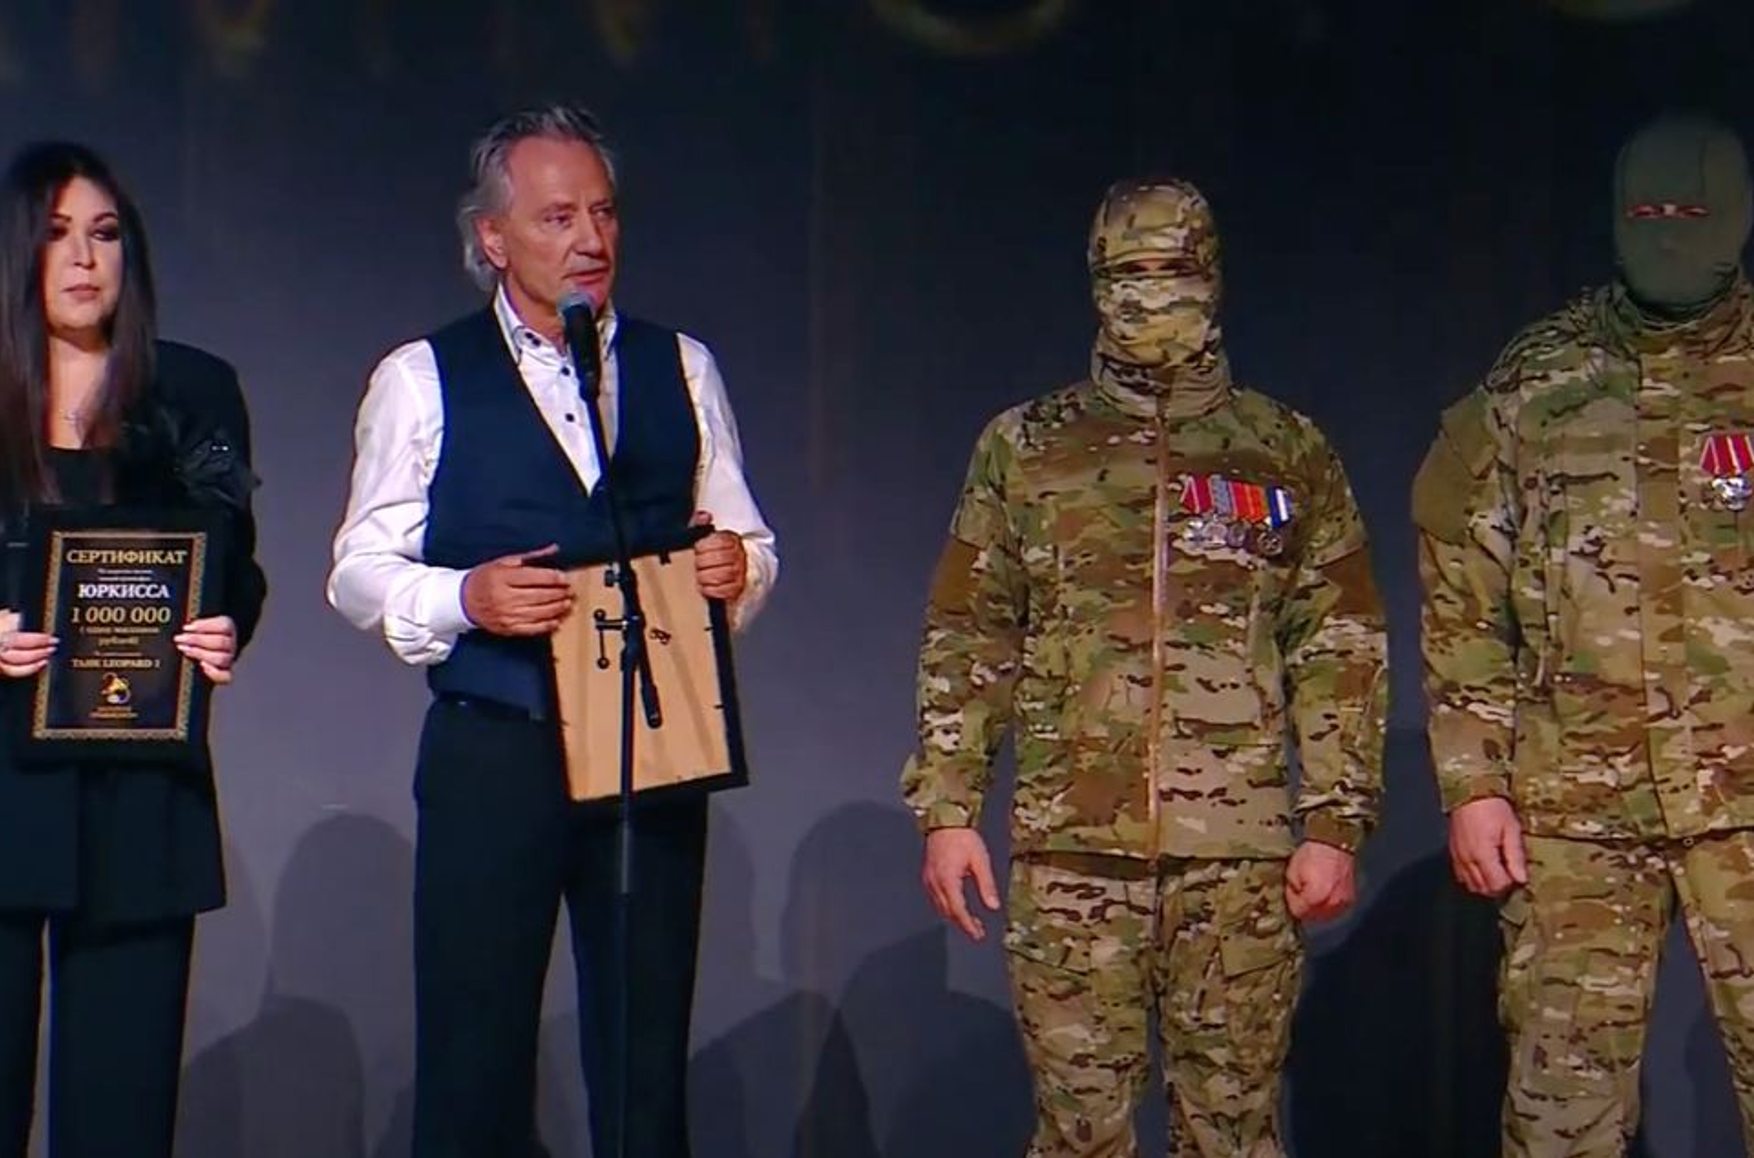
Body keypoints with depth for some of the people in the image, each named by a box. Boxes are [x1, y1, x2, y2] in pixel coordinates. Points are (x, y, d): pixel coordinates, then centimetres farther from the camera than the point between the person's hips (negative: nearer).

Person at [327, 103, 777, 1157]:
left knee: (649, 1067, 5)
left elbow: (750, 546, 14)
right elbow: (361, 572, 1)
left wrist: (737, 566, -10)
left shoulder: (681, 369, 13)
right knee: (473, 1067, -2)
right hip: (494, 755, -2)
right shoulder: (423, 379, 4)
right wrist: (466, 596, -18)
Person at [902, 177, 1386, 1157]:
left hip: (1240, 852, 0)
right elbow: (965, 643, 10)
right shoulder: (1025, 449, 11)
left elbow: (1342, 652, 7)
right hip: (1072, 846, 0)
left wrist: (1335, 822, -1)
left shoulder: (1288, 454, 10)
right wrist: (947, 810, 2)